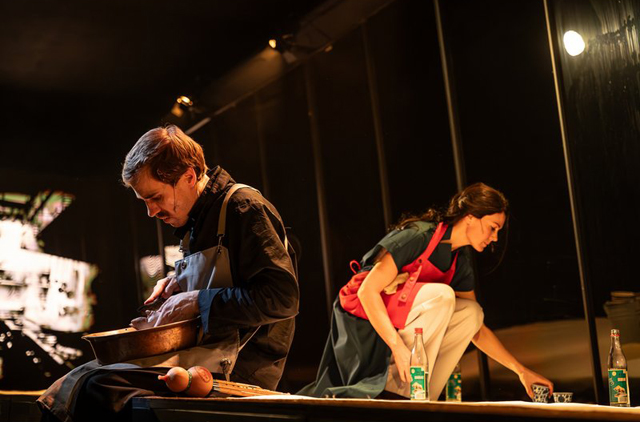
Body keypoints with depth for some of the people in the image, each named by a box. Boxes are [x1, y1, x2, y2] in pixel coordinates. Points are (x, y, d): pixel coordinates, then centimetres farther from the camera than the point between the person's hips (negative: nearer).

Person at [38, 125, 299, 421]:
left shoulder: (244, 208, -12)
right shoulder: (196, 222, 15)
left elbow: (283, 298, -21)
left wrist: (199, 301, -17)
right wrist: (176, 283, 11)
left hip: (236, 371, -9)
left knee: (96, 387, -25)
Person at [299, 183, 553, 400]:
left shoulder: (460, 263, 6)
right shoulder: (418, 236, -18)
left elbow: (477, 329, 12)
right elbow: (368, 291, -24)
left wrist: (521, 371, 7)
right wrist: (398, 347, -30)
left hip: (397, 326, 8)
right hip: (362, 324, -8)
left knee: (470, 311, -10)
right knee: (441, 296, -27)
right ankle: (394, 390, -21)